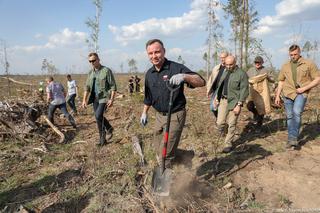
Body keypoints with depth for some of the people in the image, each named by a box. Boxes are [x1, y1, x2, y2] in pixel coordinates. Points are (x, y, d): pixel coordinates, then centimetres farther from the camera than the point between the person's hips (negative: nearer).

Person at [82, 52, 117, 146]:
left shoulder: (107, 71, -7)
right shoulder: (90, 73, 11)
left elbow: (113, 86, -9)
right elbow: (87, 87, 16)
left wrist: (111, 99, -15)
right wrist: (84, 100, 9)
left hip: (104, 98, -6)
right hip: (95, 99, 7)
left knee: (98, 116, -17)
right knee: (99, 117, 8)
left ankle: (102, 138, 0)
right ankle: (109, 129, 30)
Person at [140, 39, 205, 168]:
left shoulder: (176, 68, -15)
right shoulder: (149, 74, 4)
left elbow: (201, 82, -25)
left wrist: (184, 76, -43)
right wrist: (144, 113, 19)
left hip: (175, 115, -6)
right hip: (159, 115, 7)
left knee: (166, 152, -4)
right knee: (157, 149, 18)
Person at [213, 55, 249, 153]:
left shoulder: (241, 74, -9)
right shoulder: (225, 72, 12)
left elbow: (244, 90, -12)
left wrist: (239, 105, -16)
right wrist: (216, 98, 17)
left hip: (234, 101, -5)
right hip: (223, 100, 5)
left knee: (231, 124, 2)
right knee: (220, 122, 1)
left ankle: (228, 144, 16)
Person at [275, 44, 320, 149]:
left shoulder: (309, 64, 1)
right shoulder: (285, 66, 11)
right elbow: (281, 81, 16)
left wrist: (304, 88, -12)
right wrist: (277, 96, 11)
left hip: (301, 93, -3)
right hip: (288, 93, 3)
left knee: (297, 113, -24)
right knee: (290, 116, 6)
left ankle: (293, 138, -19)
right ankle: (291, 139, 16)